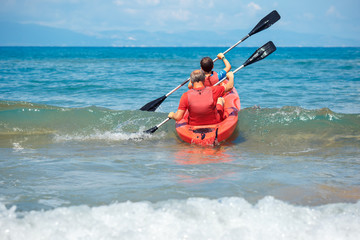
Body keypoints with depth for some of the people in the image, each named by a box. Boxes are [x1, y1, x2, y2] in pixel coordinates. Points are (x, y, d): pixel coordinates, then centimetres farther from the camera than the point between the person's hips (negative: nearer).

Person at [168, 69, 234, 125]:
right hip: (214, 123, -1)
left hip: (194, 125, 1)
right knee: (220, 99, 29)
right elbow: (230, 86, -8)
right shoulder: (212, 91, -25)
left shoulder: (186, 96, -25)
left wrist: (172, 115, -1)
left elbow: (178, 117, -24)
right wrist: (230, 77, 13)